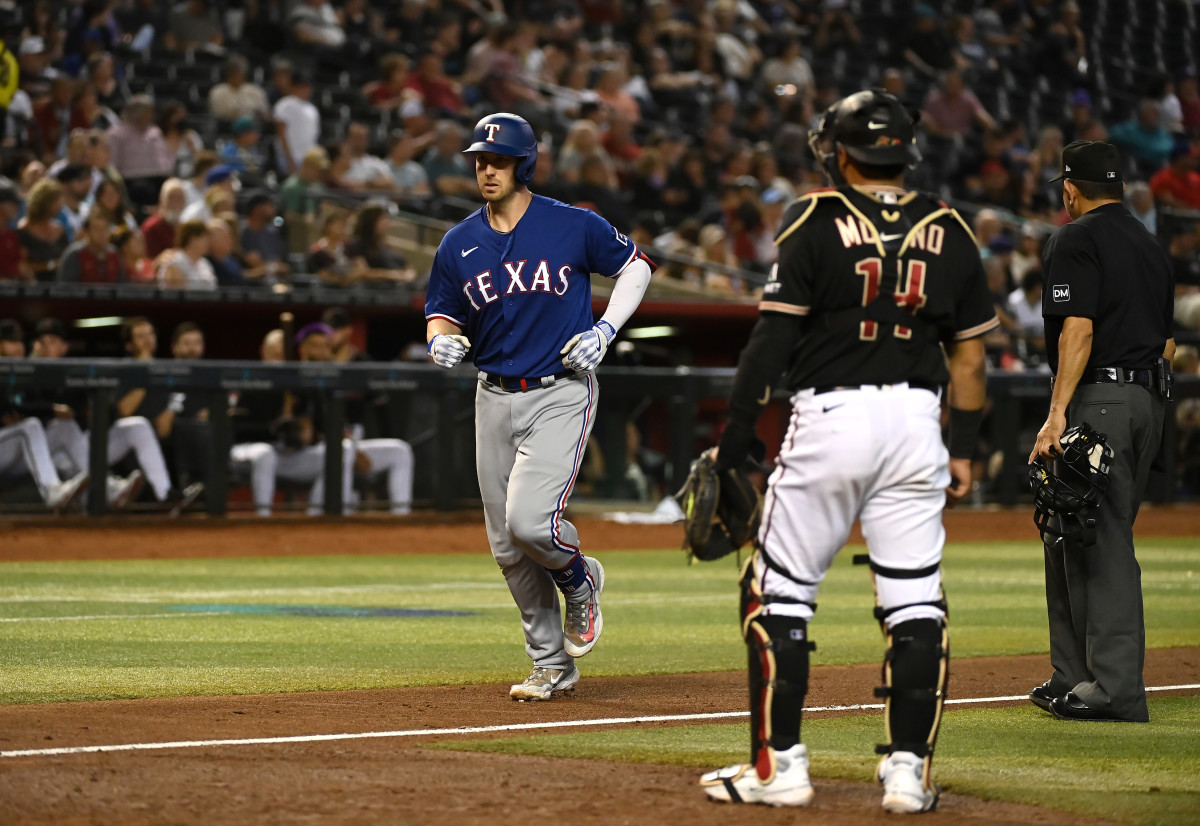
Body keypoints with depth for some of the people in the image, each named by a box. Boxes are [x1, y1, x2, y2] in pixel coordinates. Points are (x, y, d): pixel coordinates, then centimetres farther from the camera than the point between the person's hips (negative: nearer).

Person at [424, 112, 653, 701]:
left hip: (561, 394, -5)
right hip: (495, 399, 5)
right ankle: (552, 664, 20)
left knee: (529, 520, -22)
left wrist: (605, 330, -6)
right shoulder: (459, 244, 4)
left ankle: (580, 581, 13)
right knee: (508, 547, 6)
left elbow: (635, 266, 7)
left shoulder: (574, 227, -6)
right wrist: (442, 340, -11)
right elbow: (441, 314, 13)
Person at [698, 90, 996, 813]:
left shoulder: (817, 220, -3)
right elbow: (969, 353, 10)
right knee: (916, 603, 6)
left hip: (830, 417, -3)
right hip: (917, 421, 4)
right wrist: (964, 450, 18)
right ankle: (910, 772, 3)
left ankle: (780, 766, 3)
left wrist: (738, 432, -3)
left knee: (779, 593, 5)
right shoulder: (950, 231, 9)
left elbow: (774, 334, -7)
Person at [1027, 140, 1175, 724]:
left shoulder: (1076, 240, -6)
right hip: (1148, 402, 9)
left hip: (1098, 397, -9)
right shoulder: (1151, 245, 19)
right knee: (1070, 537, 15)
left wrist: (1058, 412, -20)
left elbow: (1079, 329, -17)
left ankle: (1117, 687, -12)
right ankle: (1075, 676, 19)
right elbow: (1168, 343, 19)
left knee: (1100, 542, -9)